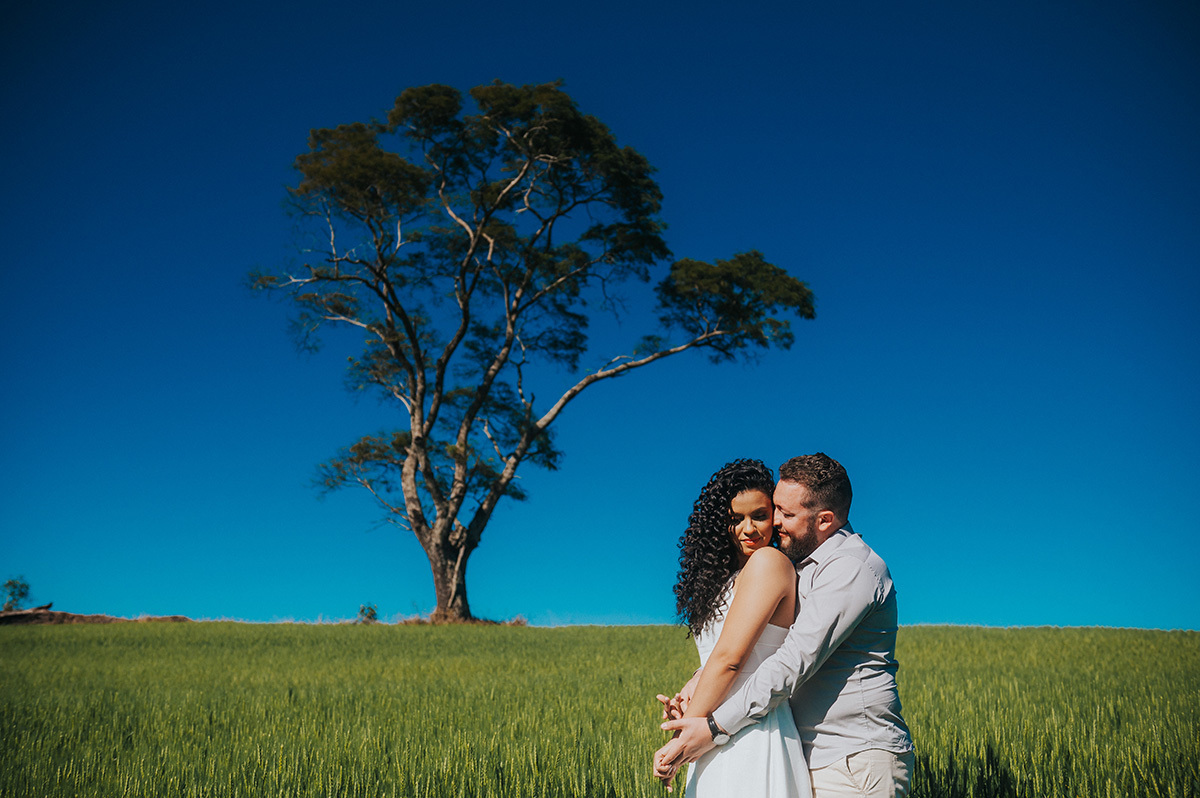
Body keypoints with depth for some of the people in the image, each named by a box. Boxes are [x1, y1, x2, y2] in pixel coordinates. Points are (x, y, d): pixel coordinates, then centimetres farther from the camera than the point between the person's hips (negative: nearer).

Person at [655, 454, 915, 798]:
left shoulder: (851, 568, -16)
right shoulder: (802, 565, 15)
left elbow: (796, 660, -23)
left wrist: (715, 727, -23)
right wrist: (702, 678, 0)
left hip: (858, 764, -8)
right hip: (816, 760, 8)